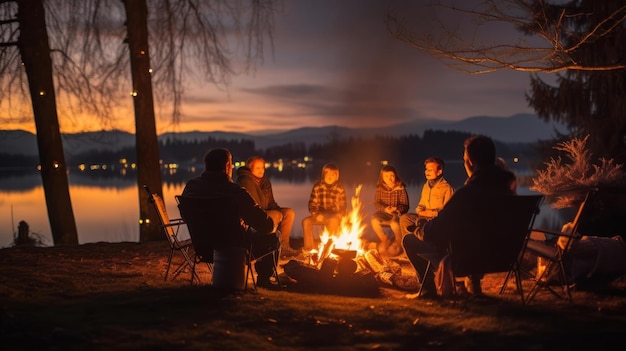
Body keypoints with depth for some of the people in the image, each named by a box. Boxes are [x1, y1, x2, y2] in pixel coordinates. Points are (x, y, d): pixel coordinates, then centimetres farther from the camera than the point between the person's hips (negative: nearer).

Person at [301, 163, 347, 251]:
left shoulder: (340, 189, -3)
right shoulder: (317, 187, 1)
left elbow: (343, 207, 1)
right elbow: (312, 204, 4)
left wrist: (338, 216, -18)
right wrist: (316, 214, -15)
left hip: (334, 215, -3)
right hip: (320, 215, 3)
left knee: (333, 221, -39)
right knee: (306, 221, -24)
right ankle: (309, 247, -16)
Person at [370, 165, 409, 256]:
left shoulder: (400, 188, -7)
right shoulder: (380, 188, 2)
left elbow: (405, 206, -7)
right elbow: (376, 203, -1)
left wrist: (397, 209, -28)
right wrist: (385, 209, -21)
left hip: (397, 214, -3)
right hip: (384, 214, 3)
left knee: (394, 223, -36)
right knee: (374, 220, -28)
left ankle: (399, 242, -2)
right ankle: (385, 240, -1)